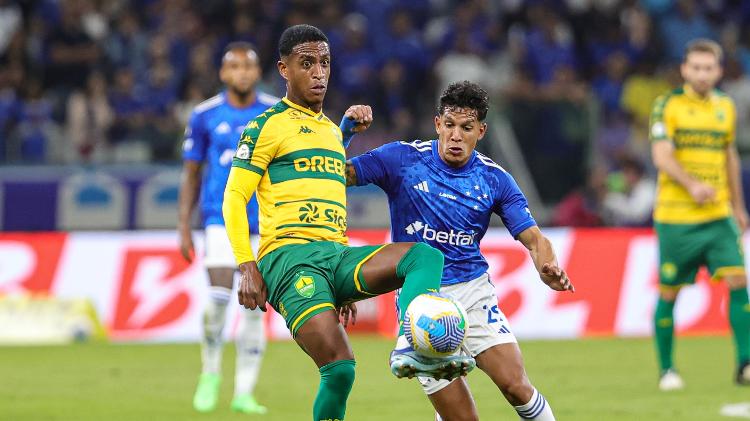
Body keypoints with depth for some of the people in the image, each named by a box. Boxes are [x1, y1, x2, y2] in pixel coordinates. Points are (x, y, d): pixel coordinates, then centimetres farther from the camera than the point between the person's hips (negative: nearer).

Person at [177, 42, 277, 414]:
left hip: (265, 223, 1)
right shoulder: (205, 115, 2)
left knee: (254, 308, 0)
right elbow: (191, 174, 9)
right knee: (218, 298, -16)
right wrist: (184, 227, 3)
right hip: (221, 218, -1)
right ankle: (210, 372, 8)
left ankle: (244, 393, 8)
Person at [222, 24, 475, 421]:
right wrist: (246, 266, -12)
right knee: (339, 367, -22)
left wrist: (351, 283, 29)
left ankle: (410, 350, -39)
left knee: (425, 255, -18)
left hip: (336, 255, 7)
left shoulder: (333, 130, 25)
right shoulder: (268, 125, 4)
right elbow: (234, 198, -1)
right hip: (289, 256, -7)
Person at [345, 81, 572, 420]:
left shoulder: (494, 178, 0)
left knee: (515, 386, -16)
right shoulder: (403, 159, -5)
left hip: (473, 290, 2)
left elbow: (532, 238, -2)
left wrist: (548, 268, -24)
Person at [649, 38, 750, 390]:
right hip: (675, 218, -4)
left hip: (719, 216, 4)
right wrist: (691, 184, -31)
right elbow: (661, 156, -15)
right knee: (669, 293, 2)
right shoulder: (667, 106, -4)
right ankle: (666, 370, 16)